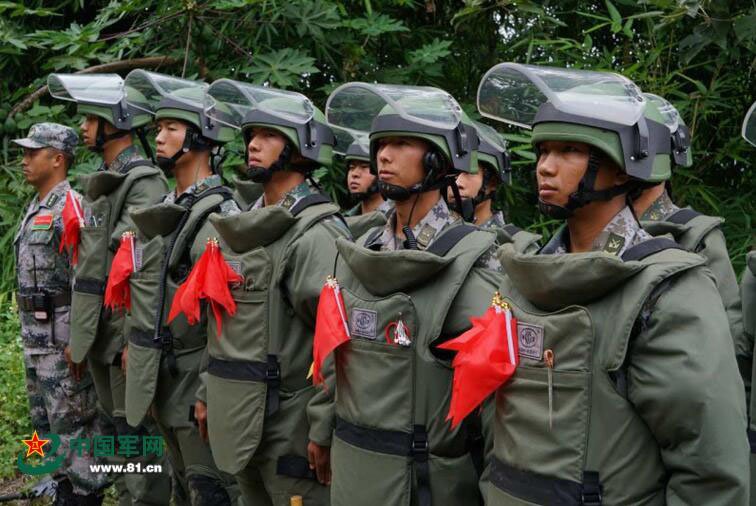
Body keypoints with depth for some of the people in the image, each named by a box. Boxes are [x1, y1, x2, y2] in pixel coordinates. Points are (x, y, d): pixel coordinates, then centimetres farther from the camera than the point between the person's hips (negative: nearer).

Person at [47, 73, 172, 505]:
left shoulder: (144, 182, -13)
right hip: (97, 329, 9)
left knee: (137, 432, -2)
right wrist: (79, 331, 19)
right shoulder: (99, 182, 16)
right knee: (113, 428, 16)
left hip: (125, 329, -9)